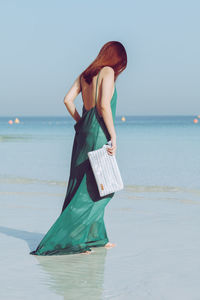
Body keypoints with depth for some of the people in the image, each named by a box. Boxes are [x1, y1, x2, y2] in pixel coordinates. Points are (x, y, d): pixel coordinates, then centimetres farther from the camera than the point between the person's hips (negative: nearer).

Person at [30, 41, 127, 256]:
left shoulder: (86, 74, 14)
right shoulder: (107, 72, -7)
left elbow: (68, 99, 10)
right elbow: (104, 105, -17)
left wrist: (81, 123, 17)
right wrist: (113, 136, -15)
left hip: (84, 131, 8)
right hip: (99, 133, -8)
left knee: (83, 186, 12)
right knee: (92, 190, -4)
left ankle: (95, 238, 20)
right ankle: (65, 240, -7)